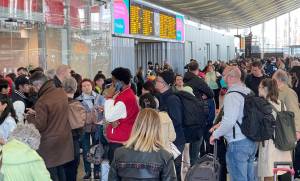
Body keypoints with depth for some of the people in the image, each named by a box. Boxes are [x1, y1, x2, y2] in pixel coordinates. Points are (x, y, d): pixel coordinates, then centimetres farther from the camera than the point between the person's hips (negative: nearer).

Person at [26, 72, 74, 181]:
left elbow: (39, 126, -19)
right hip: (64, 139, 7)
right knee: (61, 170, 17)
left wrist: (29, 117, -1)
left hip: (50, 143, -7)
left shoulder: (42, 101, -22)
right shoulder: (62, 93, 1)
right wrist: (36, 113, 12)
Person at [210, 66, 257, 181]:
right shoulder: (249, 92, 9)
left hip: (238, 143, -9)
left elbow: (229, 121, -24)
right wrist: (221, 124, 20)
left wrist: (215, 134, -10)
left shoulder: (232, 95, -17)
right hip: (252, 142, 9)